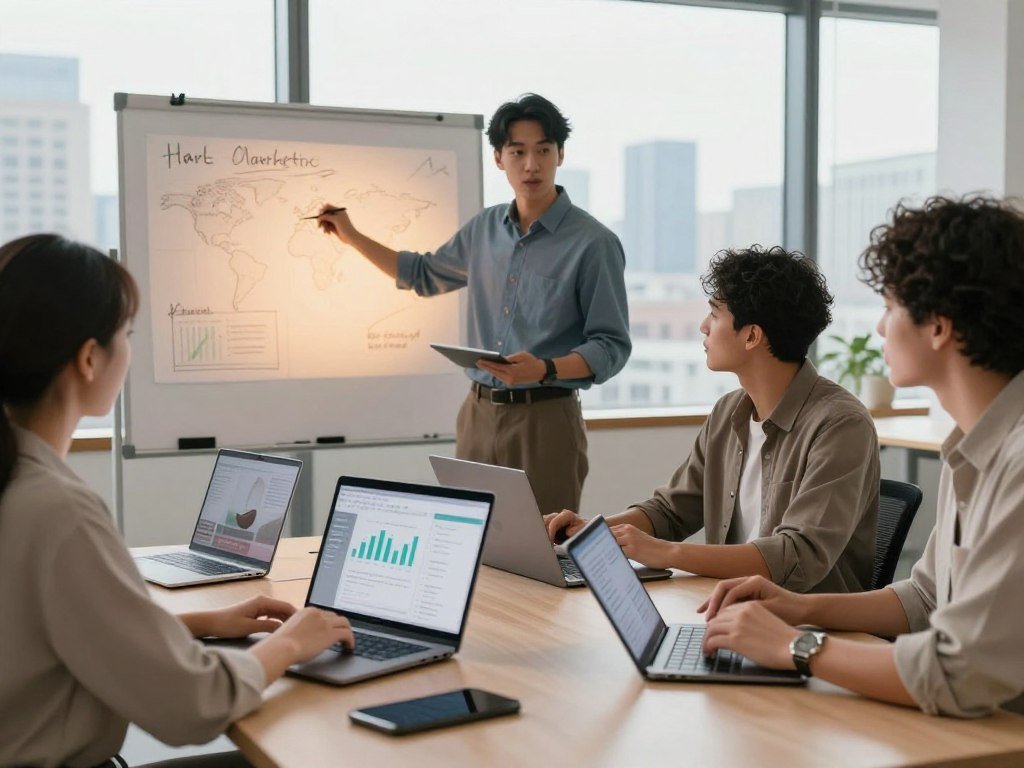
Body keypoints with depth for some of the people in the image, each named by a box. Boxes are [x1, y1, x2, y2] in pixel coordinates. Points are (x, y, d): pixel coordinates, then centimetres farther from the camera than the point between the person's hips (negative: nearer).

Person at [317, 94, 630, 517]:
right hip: (479, 413, 5)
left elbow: (612, 347, -9)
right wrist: (352, 236, 22)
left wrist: (545, 370, -26)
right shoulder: (484, 229, 10)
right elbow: (423, 275, 28)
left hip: (544, 417, -5)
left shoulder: (593, 242, -8)